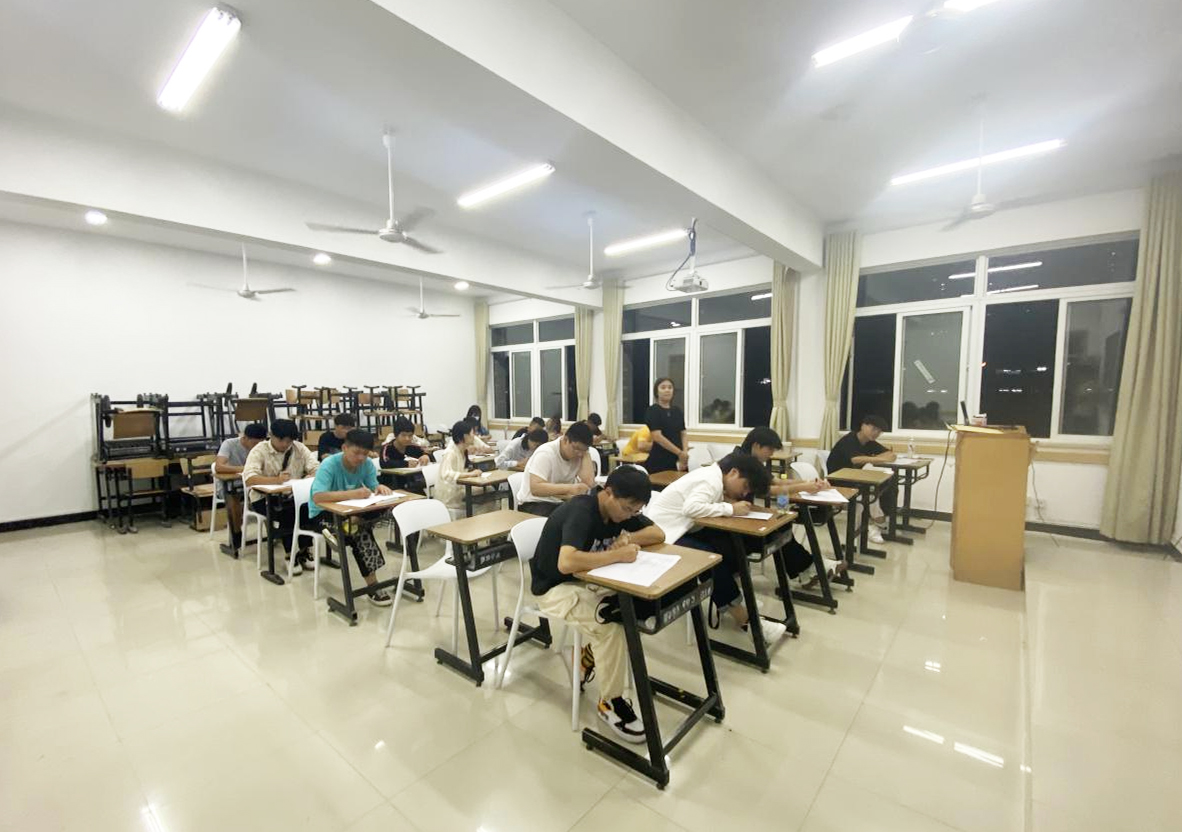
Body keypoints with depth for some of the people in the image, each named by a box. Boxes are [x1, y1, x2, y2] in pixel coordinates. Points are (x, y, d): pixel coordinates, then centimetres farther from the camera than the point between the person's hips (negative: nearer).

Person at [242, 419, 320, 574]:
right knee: (285, 512, -32)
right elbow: (249, 479, -23)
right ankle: (291, 554, -13)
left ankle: (304, 550, -8)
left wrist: (305, 480, -30)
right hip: (265, 498, -3)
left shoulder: (300, 448, 1)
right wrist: (276, 480, -39)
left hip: (293, 496, 3)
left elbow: (317, 469, -8)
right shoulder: (259, 450, -9)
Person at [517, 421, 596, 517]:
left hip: (561, 502, 5)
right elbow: (535, 488, -31)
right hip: (535, 503, -5)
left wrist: (585, 453, -15)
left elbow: (589, 483, -14)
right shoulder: (545, 453, -20)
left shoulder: (578, 454, -2)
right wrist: (569, 488, -38)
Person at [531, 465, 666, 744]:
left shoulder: (621, 508, -5)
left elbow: (658, 534, -2)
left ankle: (593, 653, 9)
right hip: (555, 587, -7)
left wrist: (626, 538, -20)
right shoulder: (580, 513, -29)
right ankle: (610, 702, -4)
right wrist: (617, 555, -36)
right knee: (611, 626, -28)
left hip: (587, 579, 7)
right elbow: (566, 563, -43)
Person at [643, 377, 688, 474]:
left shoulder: (678, 411, 12)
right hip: (659, 461, -6)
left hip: (678, 461, 6)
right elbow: (657, 436, -15)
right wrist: (679, 452, -15)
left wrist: (685, 452, -9)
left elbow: (683, 434, 10)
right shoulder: (653, 411, -7)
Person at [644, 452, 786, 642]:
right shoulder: (711, 480, -18)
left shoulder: (712, 476, 12)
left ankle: (722, 600, 4)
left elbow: (706, 507, 8)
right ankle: (744, 619, -9)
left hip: (680, 529, 10)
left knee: (730, 545, -7)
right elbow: (691, 508, -33)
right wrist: (730, 509, -24)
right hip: (661, 533, -10)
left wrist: (728, 503, -10)